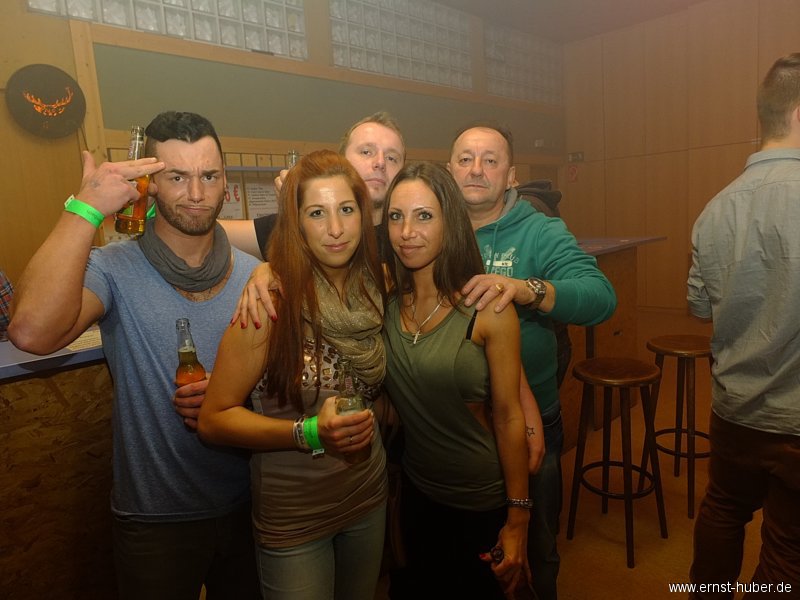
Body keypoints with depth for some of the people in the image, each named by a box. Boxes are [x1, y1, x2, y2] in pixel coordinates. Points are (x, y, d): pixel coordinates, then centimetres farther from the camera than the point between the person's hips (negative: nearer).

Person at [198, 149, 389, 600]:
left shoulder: (374, 289, -6)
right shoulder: (272, 302, -22)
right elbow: (214, 419, -18)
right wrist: (310, 433, -28)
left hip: (369, 498, 5)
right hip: (293, 517, -5)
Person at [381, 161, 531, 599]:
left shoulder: (486, 308, -20)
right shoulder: (383, 296, -10)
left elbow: (508, 415, -14)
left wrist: (518, 519, -9)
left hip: (482, 504, -3)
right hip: (416, 494, 4)